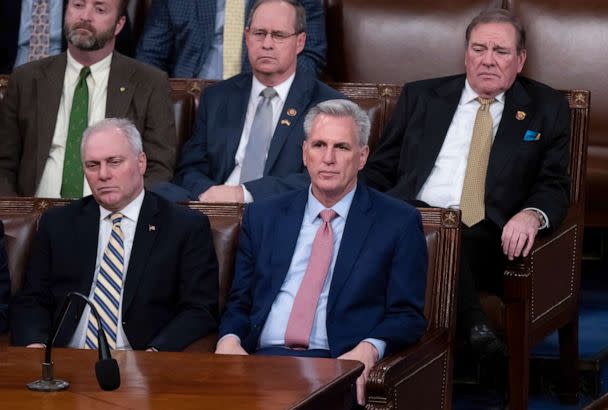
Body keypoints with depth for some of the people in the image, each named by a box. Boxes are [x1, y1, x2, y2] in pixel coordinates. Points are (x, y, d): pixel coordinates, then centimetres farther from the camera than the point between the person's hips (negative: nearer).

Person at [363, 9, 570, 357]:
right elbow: (380, 171, 19)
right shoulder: (420, 97, 21)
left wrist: (532, 214, -15)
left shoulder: (547, 108, 17)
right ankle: (471, 323, -34)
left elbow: (554, 185, 11)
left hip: (486, 238, -2)